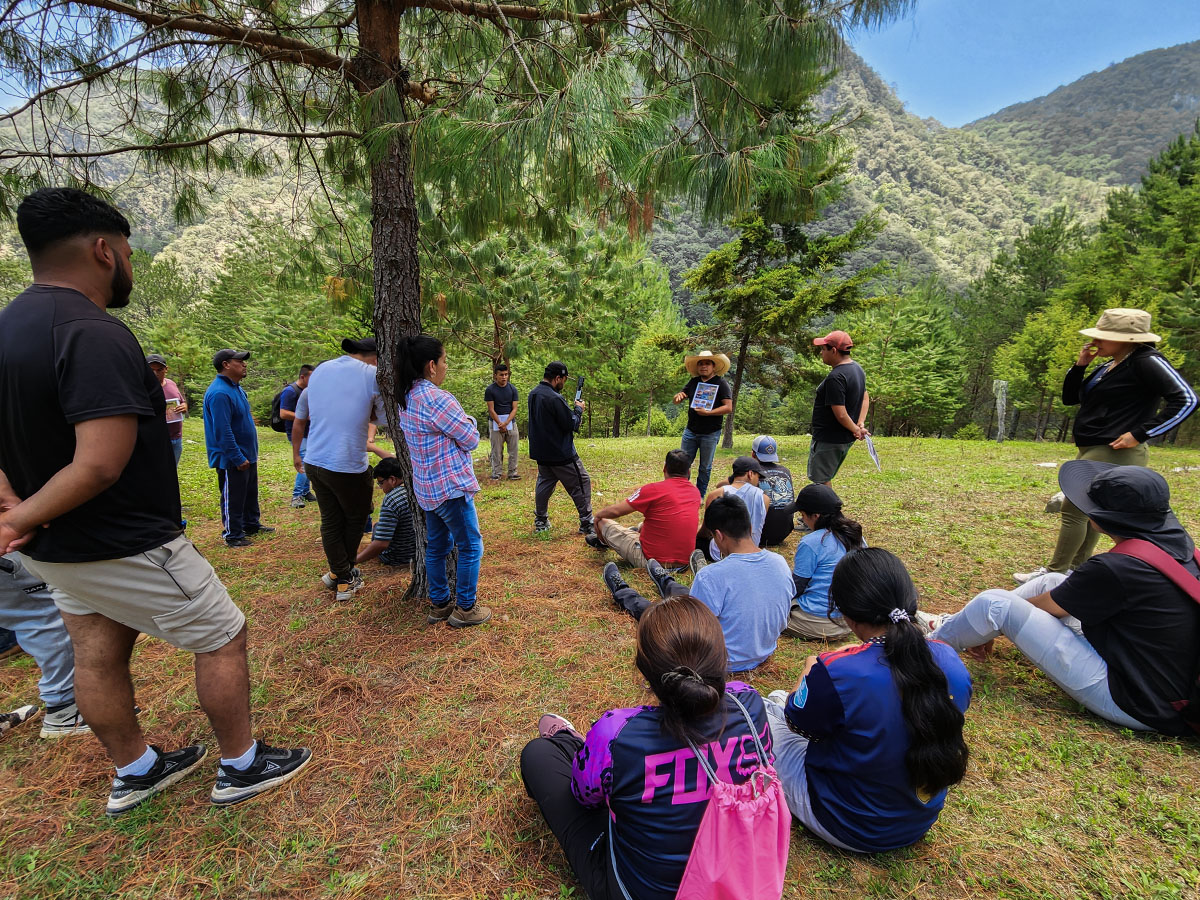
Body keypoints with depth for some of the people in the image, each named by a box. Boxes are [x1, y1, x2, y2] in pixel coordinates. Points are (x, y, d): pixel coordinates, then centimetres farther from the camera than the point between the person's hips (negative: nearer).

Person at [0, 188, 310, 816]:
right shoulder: (94, 335, -25)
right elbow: (100, 465, -30)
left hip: (55, 549, 10)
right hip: (123, 548, -9)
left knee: (98, 653, 20)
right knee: (223, 636, 6)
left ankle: (134, 772, 39)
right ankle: (241, 768, 22)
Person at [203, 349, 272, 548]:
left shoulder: (236, 387, 10)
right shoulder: (219, 393, -22)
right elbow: (223, 432, -25)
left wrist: (248, 454, 18)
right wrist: (238, 459, -22)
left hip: (247, 454, 10)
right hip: (231, 459, -10)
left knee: (251, 493, 20)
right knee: (233, 498, 3)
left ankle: (252, 525, 34)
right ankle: (233, 535, 15)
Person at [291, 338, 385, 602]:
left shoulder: (319, 370, 11)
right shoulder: (373, 375, -9)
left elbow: (299, 420, 18)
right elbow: (385, 419, -4)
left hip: (314, 461, 6)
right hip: (349, 466, -5)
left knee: (330, 521, 16)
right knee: (355, 519, 16)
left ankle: (340, 576, 23)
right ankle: (345, 577, 29)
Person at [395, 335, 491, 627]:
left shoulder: (407, 398, 7)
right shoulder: (437, 398, -22)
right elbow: (471, 439, -15)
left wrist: (460, 422, 3)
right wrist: (469, 422, 3)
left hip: (427, 487, 9)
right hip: (450, 486, -9)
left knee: (437, 545, 19)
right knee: (470, 546, 5)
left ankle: (439, 604, 31)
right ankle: (465, 609, 16)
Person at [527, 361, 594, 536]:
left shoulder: (533, 394, 6)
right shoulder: (554, 398, -22)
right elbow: (572, 424, -18)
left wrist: (572, 410, 5)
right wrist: (578, 409, -1)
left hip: (541, 452, 9)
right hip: (561, 453, -8)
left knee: (544, 483, 21)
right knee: (581, 483, 3)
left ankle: (540, 521, 26)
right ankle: (587, 524, 8)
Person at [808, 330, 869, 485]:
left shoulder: (835, 377, -23)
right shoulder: (857, 368, 9)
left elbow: (840, 414, -25)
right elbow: (865, 398, 17)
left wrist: (856, 429, -9)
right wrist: (860, 425, 6)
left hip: (828, 440, -10)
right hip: (846, 439, 10)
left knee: (821, 483, -1)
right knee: (825, 480, 21)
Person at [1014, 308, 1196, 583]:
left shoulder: (1146, 362, -12)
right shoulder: (1108, 366, 13)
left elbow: (1185, 400, -18)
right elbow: (1070, 398, 16)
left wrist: (1140, 434, -20)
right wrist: (1079, 365, 3)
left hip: (1114, 454, -10)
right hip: (1092, 452, 10)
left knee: (1073, 510, -6)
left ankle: (1055, 572, 3)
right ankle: (1075, 570, 25)